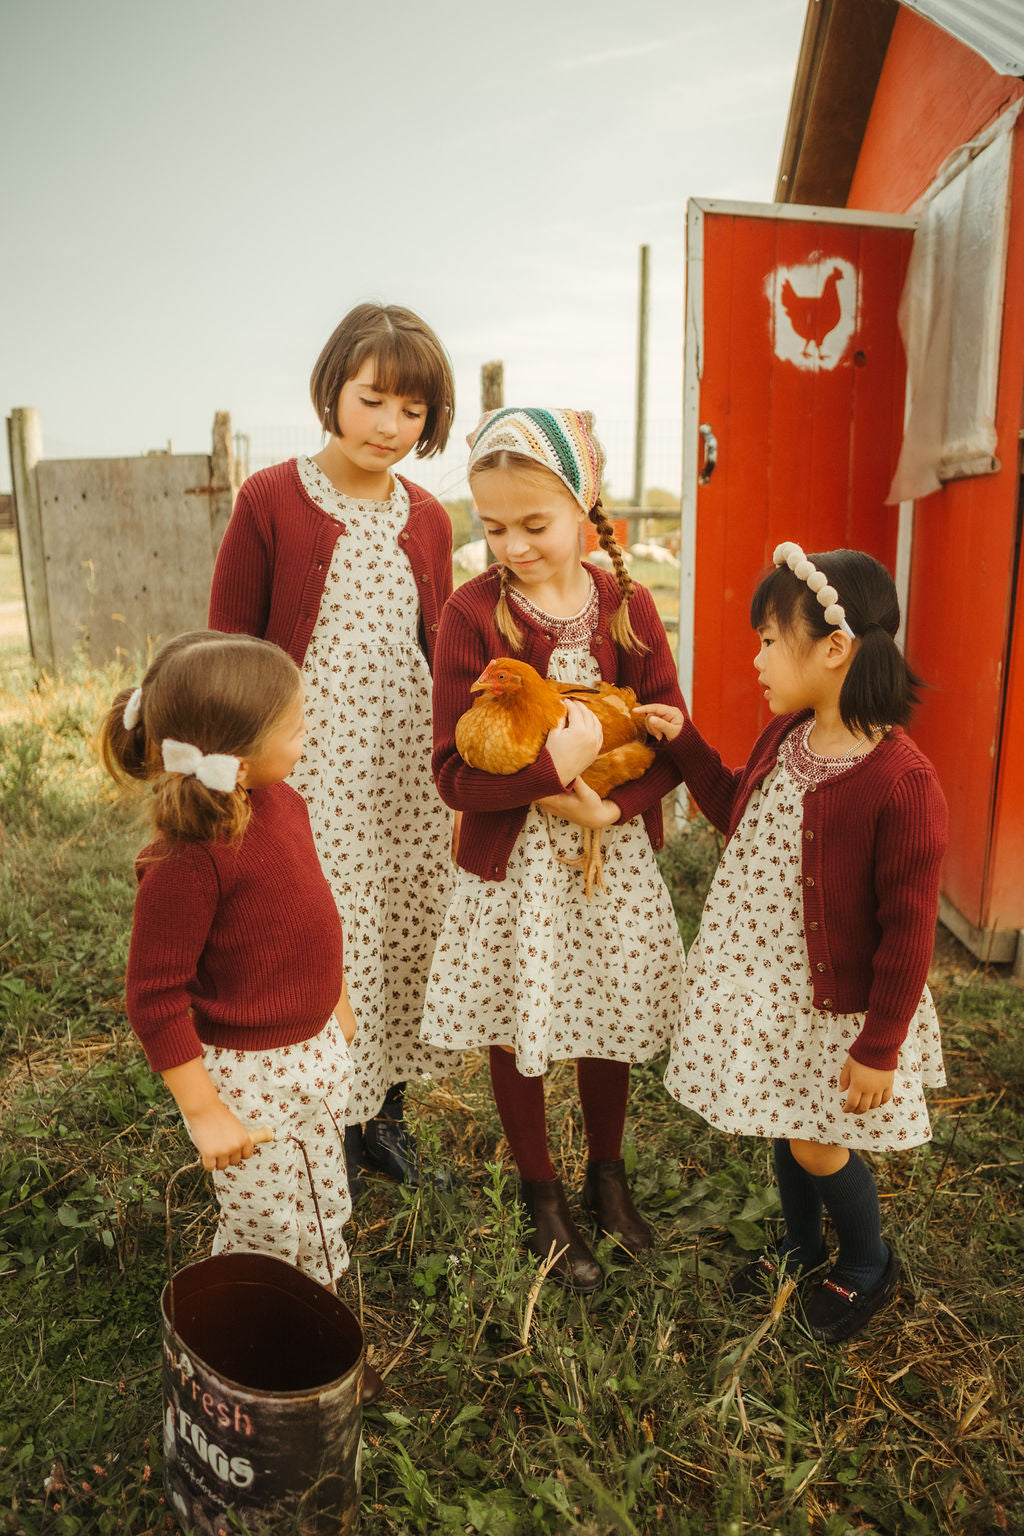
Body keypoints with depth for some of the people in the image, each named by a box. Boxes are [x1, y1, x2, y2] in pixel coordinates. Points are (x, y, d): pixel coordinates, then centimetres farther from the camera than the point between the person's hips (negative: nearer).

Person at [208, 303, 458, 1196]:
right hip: (311, 770, -4)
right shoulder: (271, 501, -5)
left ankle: (385, 1114, 34)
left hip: (411, 773, 4)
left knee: (406, 941, 11)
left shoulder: (427, 520, 8)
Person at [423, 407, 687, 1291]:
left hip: (615, 857, 3)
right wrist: (553, 764, -28)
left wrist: (613, 804, -18)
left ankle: (607, 1171, 46)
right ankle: (543, 1198, 39)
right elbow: (454, 772, -16)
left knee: (609, 1020, 18)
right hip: (511, 864, -2)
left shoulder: (627, 606, -5)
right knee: (516, 1031, 13)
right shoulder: (474, 613, -13)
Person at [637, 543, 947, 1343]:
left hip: (835, 1002, -7)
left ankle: (869, 1264, 40)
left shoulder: (902, 782, -28)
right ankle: (802, 1244, 49)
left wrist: (880, 1045, -15)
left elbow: (908, 930, -22)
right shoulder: (784, 735, -4)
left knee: (816, 1143, 10)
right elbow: (739, 813, 15)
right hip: (761, 976, 7)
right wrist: (685, 742, 5)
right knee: (783, 1123, 22)